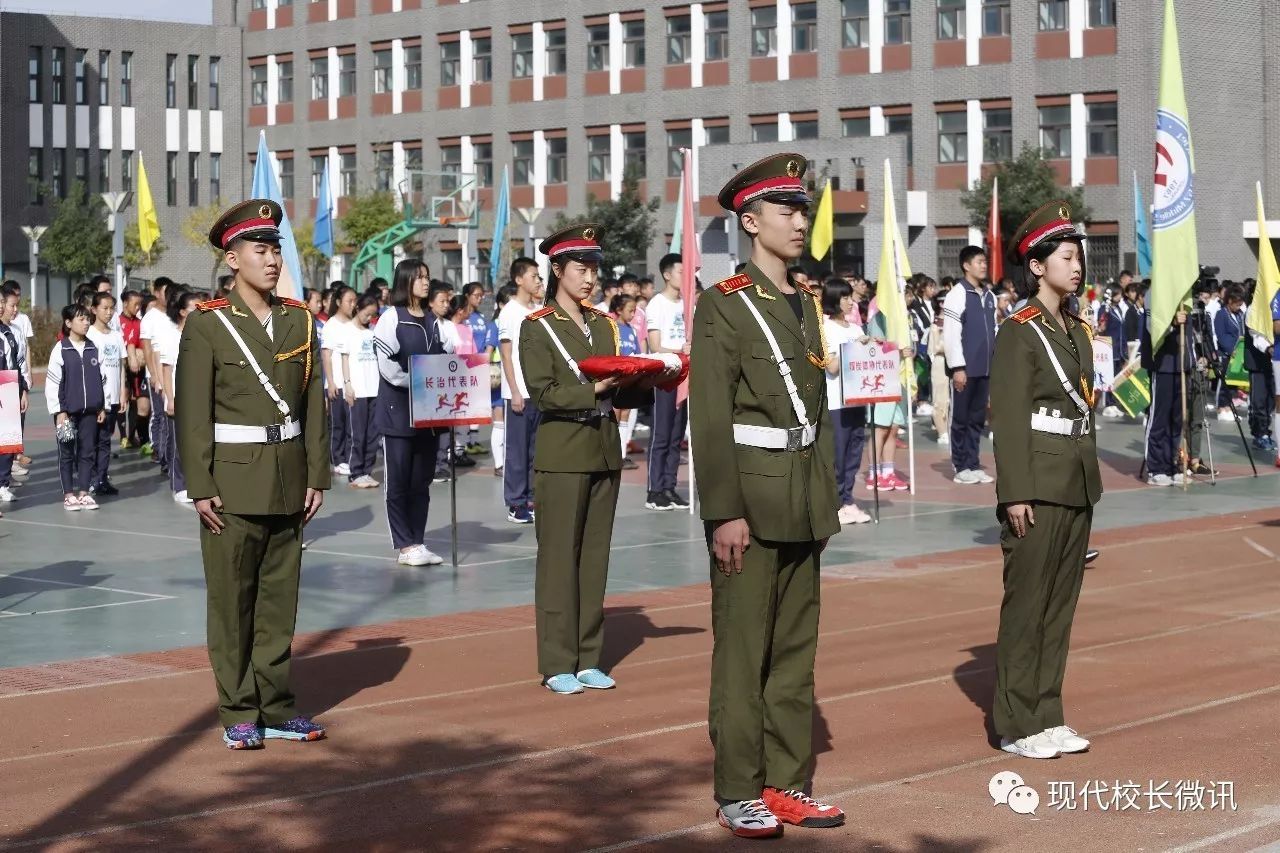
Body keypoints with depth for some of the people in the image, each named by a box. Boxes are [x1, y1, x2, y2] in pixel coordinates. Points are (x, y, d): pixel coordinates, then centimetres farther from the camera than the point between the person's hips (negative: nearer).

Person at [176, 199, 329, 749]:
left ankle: (276, 707, 17)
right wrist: (200, 489, -13)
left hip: (288, 483, 4)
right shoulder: (207, 325, -6)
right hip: (233, 482, -4)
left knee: (280, 599, 9)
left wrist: (317, 476, 4)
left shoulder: (299, 321, 8)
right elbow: (192, 413, -9)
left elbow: (314, 405, 9)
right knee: (232, 602, 2)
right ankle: (239, 715, 10)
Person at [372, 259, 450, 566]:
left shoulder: (433, 321, 14)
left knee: (421, 481, 8)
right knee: (398, 481, -1)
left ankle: (418, 542, 13)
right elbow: (388, 367, -13)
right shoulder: (391, 319, -5)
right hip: (398, 410, -6)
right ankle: (405, 546, 2)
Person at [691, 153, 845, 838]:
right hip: (749, 496, -7)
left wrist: (825, 499, 14)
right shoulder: (723, 306, -9)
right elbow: (710, 420, -13)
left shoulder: (806, 305, 13)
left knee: (796, 647, 10)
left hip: (803, 499, 7)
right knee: (743, 650, -1)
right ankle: (739, 794, 7)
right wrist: (725, 512, -18)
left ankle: (787, 783, 18)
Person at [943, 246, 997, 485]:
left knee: (978, 418, 10)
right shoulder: (957, 295, -9)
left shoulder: (989, 297, 12)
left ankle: (973, 465, 17)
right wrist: (958, 368, -16)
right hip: (965, 368, -6)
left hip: (985, 368, 6)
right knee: (961, 418, 2)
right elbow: (951, 334, -13)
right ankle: (961, 467, 8)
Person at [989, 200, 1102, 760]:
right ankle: (1016, 724, 4)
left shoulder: (1077, 331, 15)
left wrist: (1090, 480, 16)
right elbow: (1007, 418, -14)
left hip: (1079, 485, 8)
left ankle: (1048, 714, 17)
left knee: (1062, 601, 10)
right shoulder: (1019, 333, -9)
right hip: (1038, 483, -8)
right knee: (1027, 603, -2)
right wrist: (1015, 494, -18)